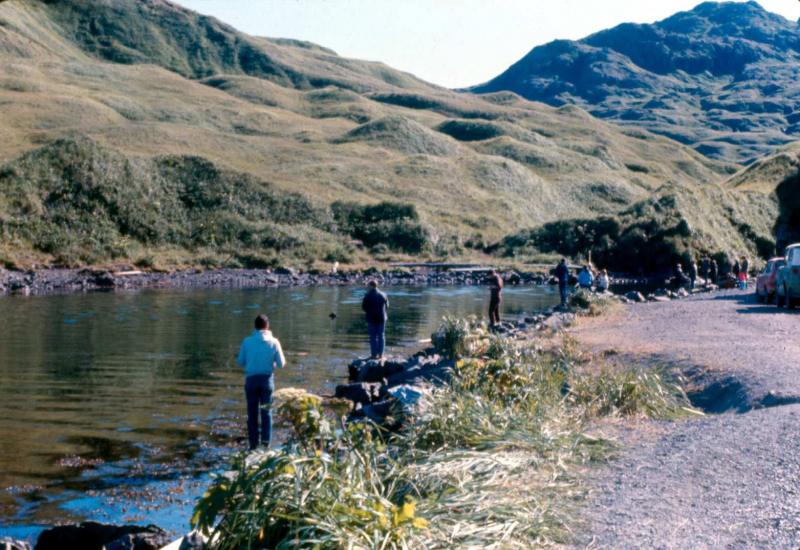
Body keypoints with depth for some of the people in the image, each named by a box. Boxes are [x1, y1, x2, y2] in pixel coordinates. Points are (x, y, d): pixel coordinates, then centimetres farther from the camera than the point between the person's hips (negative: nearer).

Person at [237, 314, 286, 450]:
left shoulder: (247, 341, -4)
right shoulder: (274, 342, -4)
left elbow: (240, 362, 1)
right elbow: (281, 363, -2)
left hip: (251, 379, 0)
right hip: (267, 379, 0)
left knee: (252, 413, 6)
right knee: (267, 412, 7)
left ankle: (253, 443, 7)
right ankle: (266, 443, 6)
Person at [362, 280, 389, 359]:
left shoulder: (368, 296, -11)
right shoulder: (383, 295, 2)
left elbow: (364, 307, -5)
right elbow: (387, 306, 10)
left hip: (371, 318, -3)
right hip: (381, 318, 3)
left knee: (373, 337, 2)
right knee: (381, 336, 10)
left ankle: (374, 354, 2)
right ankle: (381, 353, 11)